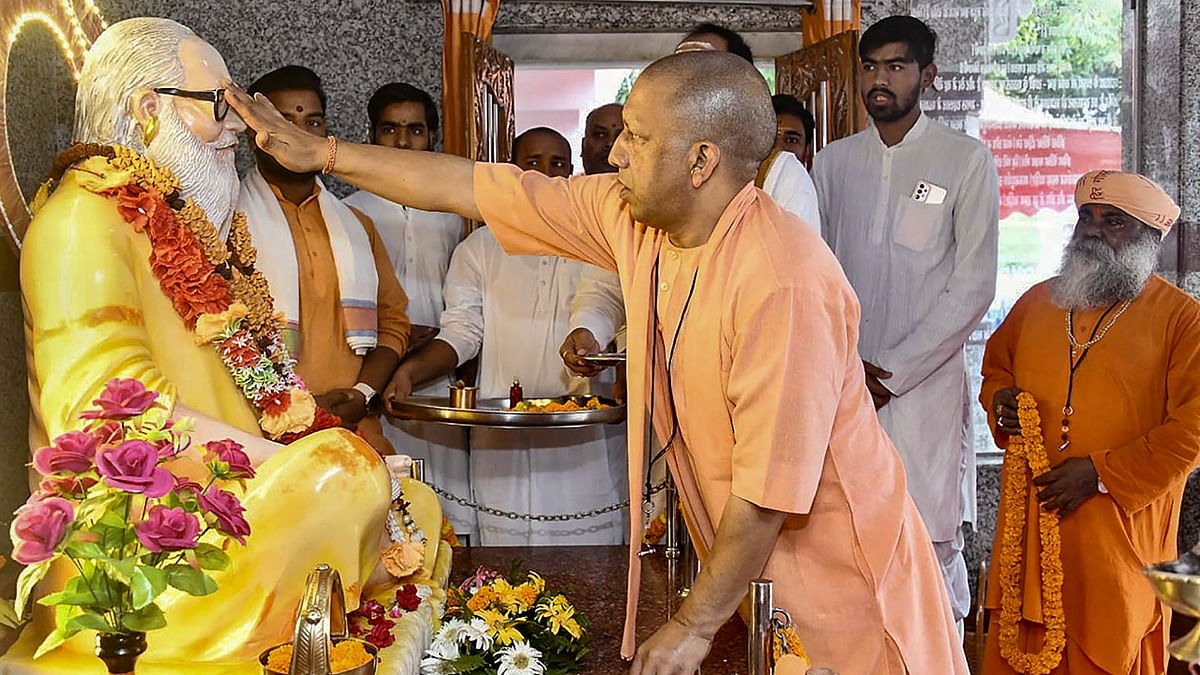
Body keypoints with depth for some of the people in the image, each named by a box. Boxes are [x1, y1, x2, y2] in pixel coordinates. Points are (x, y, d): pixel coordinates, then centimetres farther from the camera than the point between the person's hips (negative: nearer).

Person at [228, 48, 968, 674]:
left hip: (837, 572, -6)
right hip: (743, 554, 7)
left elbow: (771, 489, -26)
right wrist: (320, 152, 6)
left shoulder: (783, 281, -29)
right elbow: (471, 188, 2)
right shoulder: (631, 217, -6)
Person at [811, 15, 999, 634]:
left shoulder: (966, 161, 1)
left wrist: (892, 372, -8)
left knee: (934, 547, -4)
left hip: (925, 382, -3)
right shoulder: (832, 163, 11)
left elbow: (972, 288, -4)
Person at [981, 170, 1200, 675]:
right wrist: (1000, 402, 2)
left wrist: (1101, 473, -15)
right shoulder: (1039, 301, 13)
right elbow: (995, 366, 25)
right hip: (1030, 519, 4)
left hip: (1119, 527, -4)